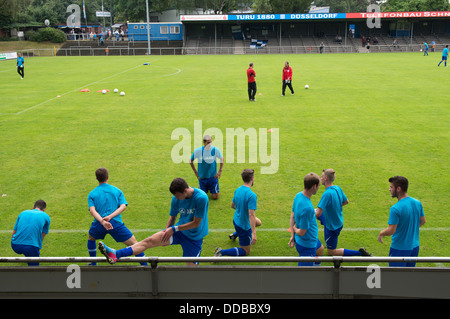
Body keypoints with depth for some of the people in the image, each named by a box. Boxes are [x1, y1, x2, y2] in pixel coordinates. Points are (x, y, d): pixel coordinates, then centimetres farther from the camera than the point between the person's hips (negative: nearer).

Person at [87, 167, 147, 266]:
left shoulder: (92, 194, 11)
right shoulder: (117, 191, 12)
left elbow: (92, 210, -7)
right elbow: (123, 206, -5)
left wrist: (102, 221, -20)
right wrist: (110, 217, -15)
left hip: (99, 224, 2)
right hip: (116, 223, -2)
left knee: (91, 239, 34)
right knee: (134, 244, 3)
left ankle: (93, 264, 40)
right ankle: (145, 266, -5)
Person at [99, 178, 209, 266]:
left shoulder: (201, 198, -22)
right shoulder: (176, 199, -4)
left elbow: (196, 223, -19)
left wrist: (174, 229, -15)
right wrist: (166, 232, -6)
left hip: (194, 237, -4)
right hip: (179, 231, 4)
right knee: (149, 240, -14)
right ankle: (116, 255, -25)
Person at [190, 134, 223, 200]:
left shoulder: (215, 150, -15)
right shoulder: (198, 150, -15)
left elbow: (222, 159, 3)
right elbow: (191, 161, 1)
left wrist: (220, 171, -1)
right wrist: (196, 172, 0)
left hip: (213, 177, 0)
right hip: (202, 177, 0)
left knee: (215, 197, -2)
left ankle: (211, 189, 30)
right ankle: (206, 188, 38)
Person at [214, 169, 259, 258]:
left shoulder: (238, 190, -4)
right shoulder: (251, 195, -29)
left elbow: (232, 205, 10)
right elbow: (251, 215, -33)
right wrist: (254, 233, -32)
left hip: (236, 220, 8)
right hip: (244, 226, -8)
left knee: (259, 222, 31)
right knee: (246, 252, 9)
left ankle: (235, 234, 34)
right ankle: (222, 252, -6)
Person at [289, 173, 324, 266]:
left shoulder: (298, 195, -7)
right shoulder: (307, 208, -36)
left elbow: (293, 216, 4)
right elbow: (302, 232, -29)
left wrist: (293, 235, 8)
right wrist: (295, 229, -7)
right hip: (307, 245, -10)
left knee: (320, 249, 37)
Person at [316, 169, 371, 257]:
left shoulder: (327, 194, -35)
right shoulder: (337, 188, -9)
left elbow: (317, 214, -36)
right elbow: (346, 201, 9)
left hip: (333, 226, -8)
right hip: (338, 221, 9)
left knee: (331, 252, 8)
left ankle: (360, 253, 1)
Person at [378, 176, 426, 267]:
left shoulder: (395, 209, -25)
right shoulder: (417, 203, -2)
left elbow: (391, 231, -24)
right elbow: (422, 221, 12)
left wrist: (380, 234, -5)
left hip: (400, 249, -7)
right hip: (414, 247, 7)